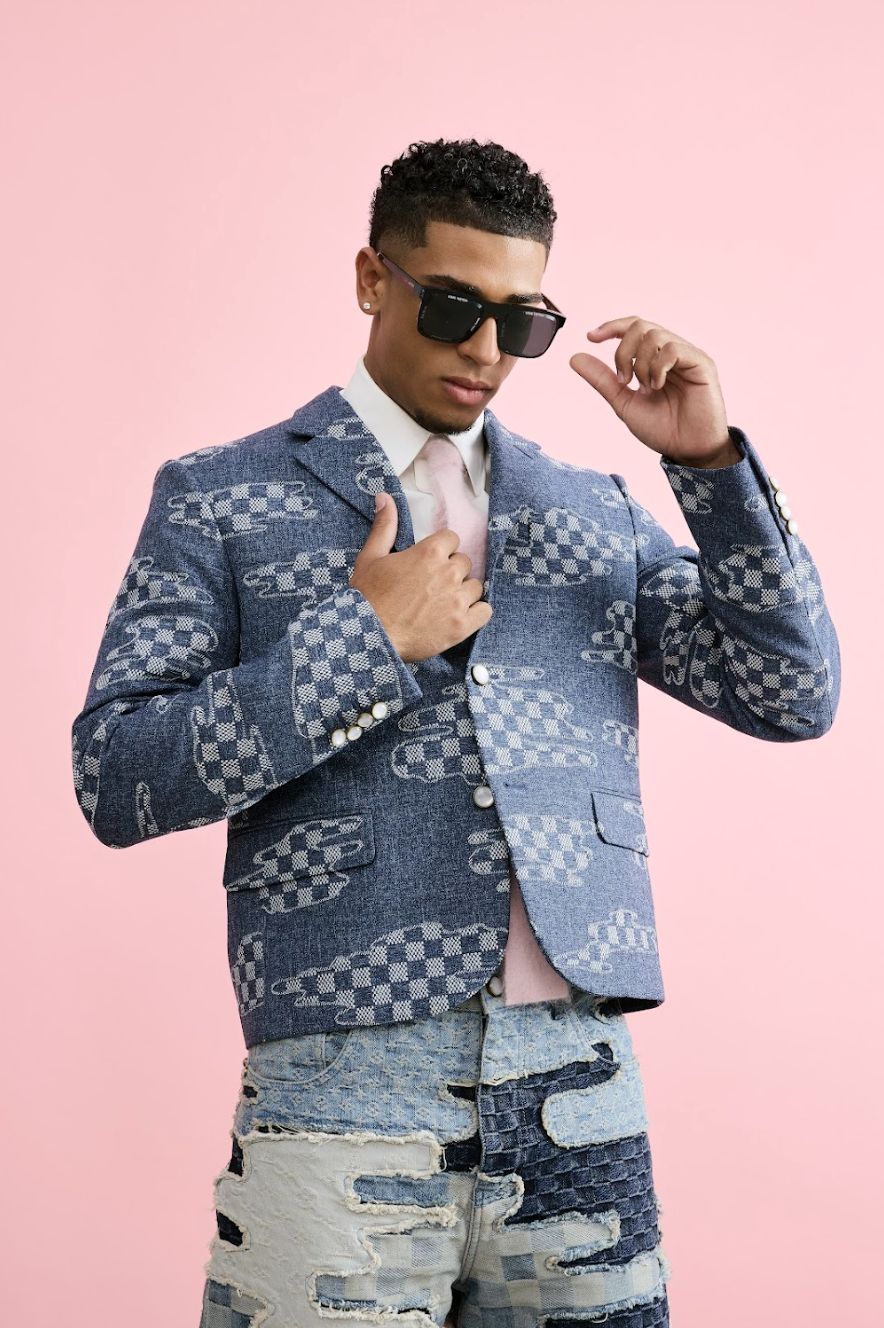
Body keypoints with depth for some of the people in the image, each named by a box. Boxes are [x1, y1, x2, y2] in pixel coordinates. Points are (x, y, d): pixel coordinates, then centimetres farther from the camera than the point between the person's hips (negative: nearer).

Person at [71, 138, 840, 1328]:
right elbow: (116, 782, -3)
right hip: (346, 1084, -3)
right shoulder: (221, 503, 6)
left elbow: (791, 699, 8)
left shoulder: (594, 509, 16)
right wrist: (363, 643, -9)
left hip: (582, 1089, 3)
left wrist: (710, 460, -2)